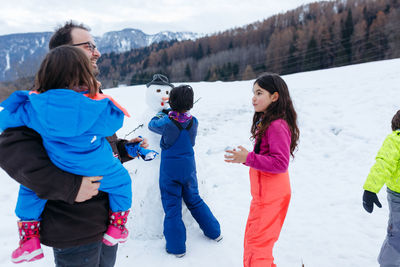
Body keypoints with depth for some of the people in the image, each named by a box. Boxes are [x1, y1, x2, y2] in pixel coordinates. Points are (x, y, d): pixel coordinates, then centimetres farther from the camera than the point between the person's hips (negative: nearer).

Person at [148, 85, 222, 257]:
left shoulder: (166, 122, -18)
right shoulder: (194, 122, -8)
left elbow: (151, 125, 2)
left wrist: (161, 115, 20)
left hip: (169, 170, -4)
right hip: (189, 168, 4)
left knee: (172, 206, 7)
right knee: (194, 200, 22)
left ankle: (176, 247, 15)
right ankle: (214, 232, 34)